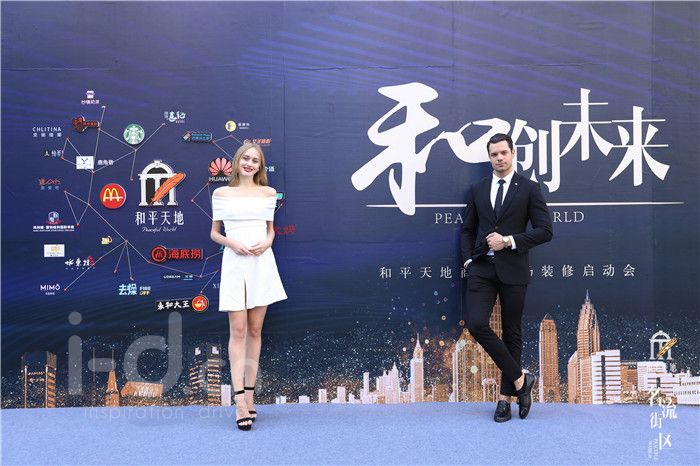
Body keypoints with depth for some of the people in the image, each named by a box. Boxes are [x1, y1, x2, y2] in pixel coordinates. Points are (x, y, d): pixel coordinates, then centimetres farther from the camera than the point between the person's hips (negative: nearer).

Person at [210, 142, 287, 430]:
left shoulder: (268, 193, 11)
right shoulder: (221, 193, 7)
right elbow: (214, 232, 10)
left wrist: (266, 242, -3)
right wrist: (231, 242, -10)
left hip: (262, 262, 2)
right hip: (234, 262, -2)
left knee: (255, 331, 6)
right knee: (238, 331, -6)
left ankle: (249, 394, 15)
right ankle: (240, 401, -7)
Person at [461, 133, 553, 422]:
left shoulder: (529, 189, 2)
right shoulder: (477, 190, 12)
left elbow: (544, 231, -4)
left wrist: (509, 241, -13)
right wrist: (468, 260, 2)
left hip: (512, 269, -2)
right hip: (482, 269, 2)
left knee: (512, 333, 4)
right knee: (476, 324, -15)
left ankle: (505, 397, 17)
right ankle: (520, 379, 2)